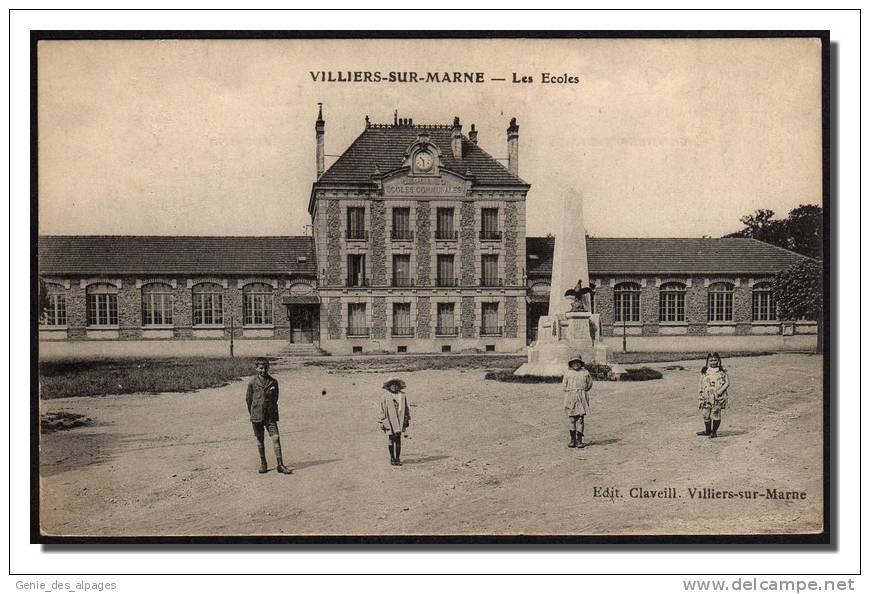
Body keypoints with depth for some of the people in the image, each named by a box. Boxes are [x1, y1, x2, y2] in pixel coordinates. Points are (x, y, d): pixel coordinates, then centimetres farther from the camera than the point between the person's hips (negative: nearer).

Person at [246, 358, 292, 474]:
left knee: (276, 438, -9)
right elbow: (248, 399, 8)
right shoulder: (252, 383, 0)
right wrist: (253, 414, 13)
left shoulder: (273, 382, 3)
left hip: (270, 415, 0)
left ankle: (280, 465, -7)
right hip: (256, 416, 0)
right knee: (260, 440, 8)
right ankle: (263, 464, 22)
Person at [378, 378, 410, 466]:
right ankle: (392, 458, 11)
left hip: (399, 420, 2)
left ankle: (398, 458, 12)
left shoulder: (402, 395, 6)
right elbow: (382, 411, 0)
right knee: (392, 439, 1)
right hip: (390, 421, -2)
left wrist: (407, 421, 11)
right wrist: (382, 423, -2)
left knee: (398, 440, 4)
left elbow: (406, 409, 13)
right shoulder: (386, 396, -2)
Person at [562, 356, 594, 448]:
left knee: (580, 418, -2)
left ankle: (579, 440, 3)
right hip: (570, 398, 0)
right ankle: (573, 440, 5)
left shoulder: (585, 372, 8)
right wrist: (571, 393, 6)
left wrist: (581, 392, 10)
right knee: (571, 418, -3)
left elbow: (589, 385, 16)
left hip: (582, 398, 0)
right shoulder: (567, 372, 9)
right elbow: (564, 386, 14)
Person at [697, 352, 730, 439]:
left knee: (716, 414, -1)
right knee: (706, 414, 7)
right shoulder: (705, 372, 8)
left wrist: (719, 392, -16)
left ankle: (714, 432, 9)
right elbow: (700, 384, 11)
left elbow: (726, 383, -3)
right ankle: (707, 431, 23)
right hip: (707, 398, 3)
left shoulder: (722, 371, 0)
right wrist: (700, 396, 3)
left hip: (718, 398, -3)